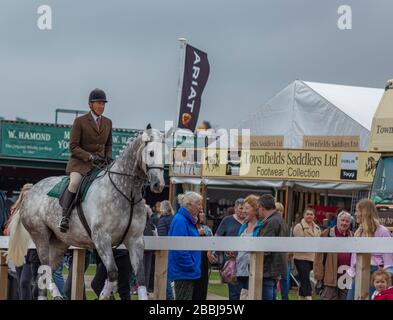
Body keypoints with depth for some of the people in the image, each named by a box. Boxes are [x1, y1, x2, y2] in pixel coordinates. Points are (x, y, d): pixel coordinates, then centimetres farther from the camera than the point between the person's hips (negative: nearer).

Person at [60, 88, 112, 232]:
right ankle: (65, 216, -28)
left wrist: (108, 157, 0)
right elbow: (73, 146, -6)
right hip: (80, 162, -5)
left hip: (100, 163, 5)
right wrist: (90, 157, -19)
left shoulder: (108, 122, 13)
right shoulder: (80, 121, -3)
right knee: (74, 182, -32)